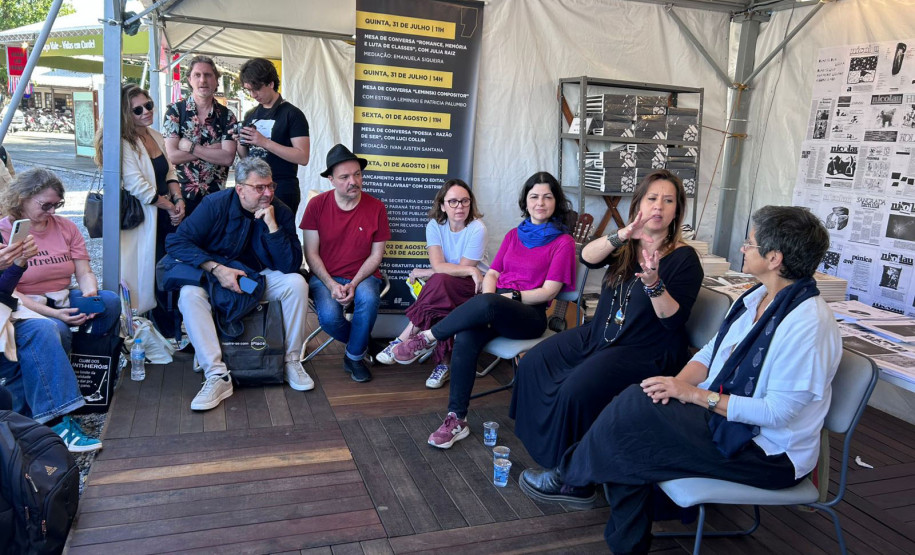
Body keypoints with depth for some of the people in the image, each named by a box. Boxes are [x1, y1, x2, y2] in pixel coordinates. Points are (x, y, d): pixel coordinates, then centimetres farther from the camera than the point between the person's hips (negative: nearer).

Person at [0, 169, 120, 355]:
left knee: (111, 300, -23)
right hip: (27, 306, -5)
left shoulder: (66, 227, 8)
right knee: (56, 329, -37)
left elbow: (85, 273, 6)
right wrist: (53, 313, -26)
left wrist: (90, 293, -20)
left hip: (64, 301, 5)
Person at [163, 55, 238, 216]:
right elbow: (172, 155, -10)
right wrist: (213, 149, -10)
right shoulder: (175, 111, 1)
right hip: (181, 194, -1)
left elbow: (228, 158, -8)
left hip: (215, 195, 1)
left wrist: (190, 147, -12)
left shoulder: (227, 116, 4)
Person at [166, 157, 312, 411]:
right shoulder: (216, 204, -14)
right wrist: (217, 269, -29)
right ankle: (218, 376, -32)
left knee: (297, 283, -26)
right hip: (214, 276, -1)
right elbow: (176, 241, -18)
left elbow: (292, 265, -17)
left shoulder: (281, 212, -10)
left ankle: (291, 360, -12)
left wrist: (272, 225, -28)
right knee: (189, 295, -31)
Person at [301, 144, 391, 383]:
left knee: (368, 298, -35)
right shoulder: (317, 205, -4)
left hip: (363, 276, 0)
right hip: (325, 276, 0)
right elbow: (311, 254, -3)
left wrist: (354, 285, -15)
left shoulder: (376, 208, -4)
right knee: (329, 317, -30)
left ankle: (354, 357, -9)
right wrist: (331, 285, -16)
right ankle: (362, 343, 6)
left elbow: (376, 255, -1)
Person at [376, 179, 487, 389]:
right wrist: (471, 270, -25)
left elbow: (459, 271, -14)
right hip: (443, 290, 3)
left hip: (473, 287, -3)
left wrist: (428, 273, -11)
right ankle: (443, 363, -26)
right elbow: (438, 265, -14)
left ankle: (402, 341, -27)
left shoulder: (477, 229, -13)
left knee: (440, 282, -36)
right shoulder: (435, 225, -2)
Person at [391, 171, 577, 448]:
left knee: (487, 304, -39)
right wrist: (487, 297, -6)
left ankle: (427, 338, -18)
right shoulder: (513, 235, 21)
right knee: (465, 339, -30)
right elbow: (492, 273, 16)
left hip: (530, 314, -4)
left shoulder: (563, 242, 4)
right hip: (495, 310, 4)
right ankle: (456, 419, -24)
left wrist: (511, 296, -13)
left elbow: (548, 291, -4)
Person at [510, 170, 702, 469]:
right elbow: (587, 257, -15)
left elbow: (675, 320, -15)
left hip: (647, 351, -6)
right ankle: (537, 438, 16)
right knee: (532, 363, -4)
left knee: (577, 390, -26)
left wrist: (653, 283, -31)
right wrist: (624, 234, -31)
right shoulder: (625, 246, 6)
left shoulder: (684, 258, -8)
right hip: (599, 333, 6)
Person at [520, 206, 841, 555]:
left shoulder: (807, 324, -23)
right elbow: (712, 352, 10)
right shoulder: (757, 297, 5)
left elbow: (777, 412, -24)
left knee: (635, 408, -20)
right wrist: (678, 383, -10)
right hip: (720, 413, 8)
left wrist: (696, 395, -23)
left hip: (769, 453, -8)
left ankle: (571, 479, 6)